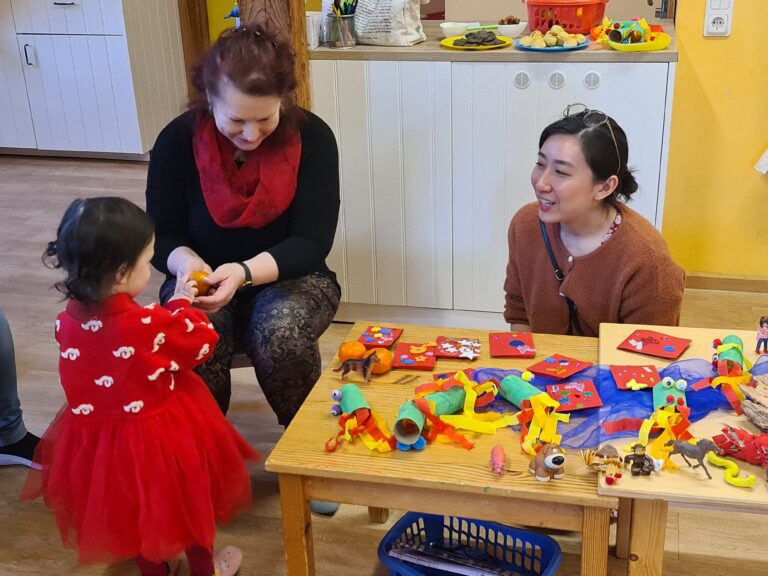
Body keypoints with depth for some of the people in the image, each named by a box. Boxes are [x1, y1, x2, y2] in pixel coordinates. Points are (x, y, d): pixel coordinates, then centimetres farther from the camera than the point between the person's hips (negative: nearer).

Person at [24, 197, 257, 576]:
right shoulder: (152, 324, -29)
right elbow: (199, 345, -11)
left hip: (95, 439, 5)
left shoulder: (68, 321, -11)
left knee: (130, 510, 28)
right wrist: (183, 304, 4)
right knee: (188, 502, 21)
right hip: (160, 436, -5)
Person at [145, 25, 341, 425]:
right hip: (204, 282, 1)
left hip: (290, 278, 0)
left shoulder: (312, 138, -14)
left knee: (283, 333, -33)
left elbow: (311, 242, -18)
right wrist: (187, 263, -29)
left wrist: (245, 272, -36)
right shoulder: (177, 141, -11)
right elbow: (161, 237, -4)